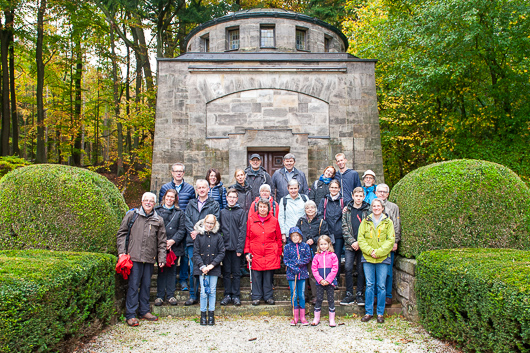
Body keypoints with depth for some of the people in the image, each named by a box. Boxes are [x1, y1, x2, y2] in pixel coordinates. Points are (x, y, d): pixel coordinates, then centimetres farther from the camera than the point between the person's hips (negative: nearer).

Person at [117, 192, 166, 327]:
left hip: (150, 258, 3)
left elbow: (161, 241, 13)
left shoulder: (158, 220, 9)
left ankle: (144, 311, 24)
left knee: (146, 285, 11)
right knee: (133, 285, -2)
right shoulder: (131, 215, 5)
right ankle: (131, 314, 7)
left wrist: (161, 258, 6)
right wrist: (122, 251, -1)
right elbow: (121, 233, 7)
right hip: (134, 257, -3)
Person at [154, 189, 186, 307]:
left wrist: (173, 241, -12)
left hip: (174, 246, 1)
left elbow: (182, 229, 2)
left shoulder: (179, 213, 9)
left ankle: (171, 295, 15)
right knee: (161, 270, 4)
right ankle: (160, 296, 13)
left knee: (172, 270, 6)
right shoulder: (156, 211, 7)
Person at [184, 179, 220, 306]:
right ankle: (193, 296, 15)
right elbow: (187, 219, 7)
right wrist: (192, 231, -11)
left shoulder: (214, 204, 7)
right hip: (192, 241, 2)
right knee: (193, 270, 4)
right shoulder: (191, 204, 17)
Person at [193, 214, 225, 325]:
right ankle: (203, 314, 11)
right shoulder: (199, 236, 2)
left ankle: (211, 314, 15)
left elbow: (222, 253, 1)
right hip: (202, 268, 0)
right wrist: (202, 266, -10)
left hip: (214, 268, 1)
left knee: (212, 291, 5)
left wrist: (212, 265, -9)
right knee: (203, 292, -2)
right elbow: (196, 253, 1)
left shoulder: (218, 236, 2)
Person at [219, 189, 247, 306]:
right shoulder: (222, 212, 9)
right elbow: (219, 229, 7)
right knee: (226, 272, 8)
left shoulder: (241, 212, 2)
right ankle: (227, 295, 17)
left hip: (236, 247, -2)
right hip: (225, 247, 2)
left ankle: (236, 295, 14)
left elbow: (243, 230, -3)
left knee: (236, 272, 5)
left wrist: (240, 248, -10)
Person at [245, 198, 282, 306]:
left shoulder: (274, 221, 5)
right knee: (256, 276, 4)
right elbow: (247, 237, 6)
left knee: (268, 276, 5)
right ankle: (256, 297, 18)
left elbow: (279, 238, 9)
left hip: (270, 254, 0)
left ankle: (268, 296, 19)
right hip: (255, 253, 0)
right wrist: (247, 252, 0)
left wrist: (278, 253, 6)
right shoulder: (251, 220, 4)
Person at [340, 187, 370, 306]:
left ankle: (360, 294, 15)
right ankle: (349, 294, 7)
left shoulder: (368, 210, 3)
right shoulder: (347, 210, 6)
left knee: (361, 269, 4)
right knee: (348, 268, -4)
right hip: (350, 244, 1)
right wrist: (352, 242, -8)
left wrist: (359, 242, -9)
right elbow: (344, 228, 2)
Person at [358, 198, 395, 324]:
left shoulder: (388, 222, 5)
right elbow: (360, 239, 3)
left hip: (383, 258, -1)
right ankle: (369, 312, 14)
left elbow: (390, 240, -2)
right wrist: (370, 251, -12)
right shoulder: (365, 222, 7)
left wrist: (378, 252, -12)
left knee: (381, 286, 2)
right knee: (369, 285, 4)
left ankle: (380, 313, 13)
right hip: (368, 258, 1)